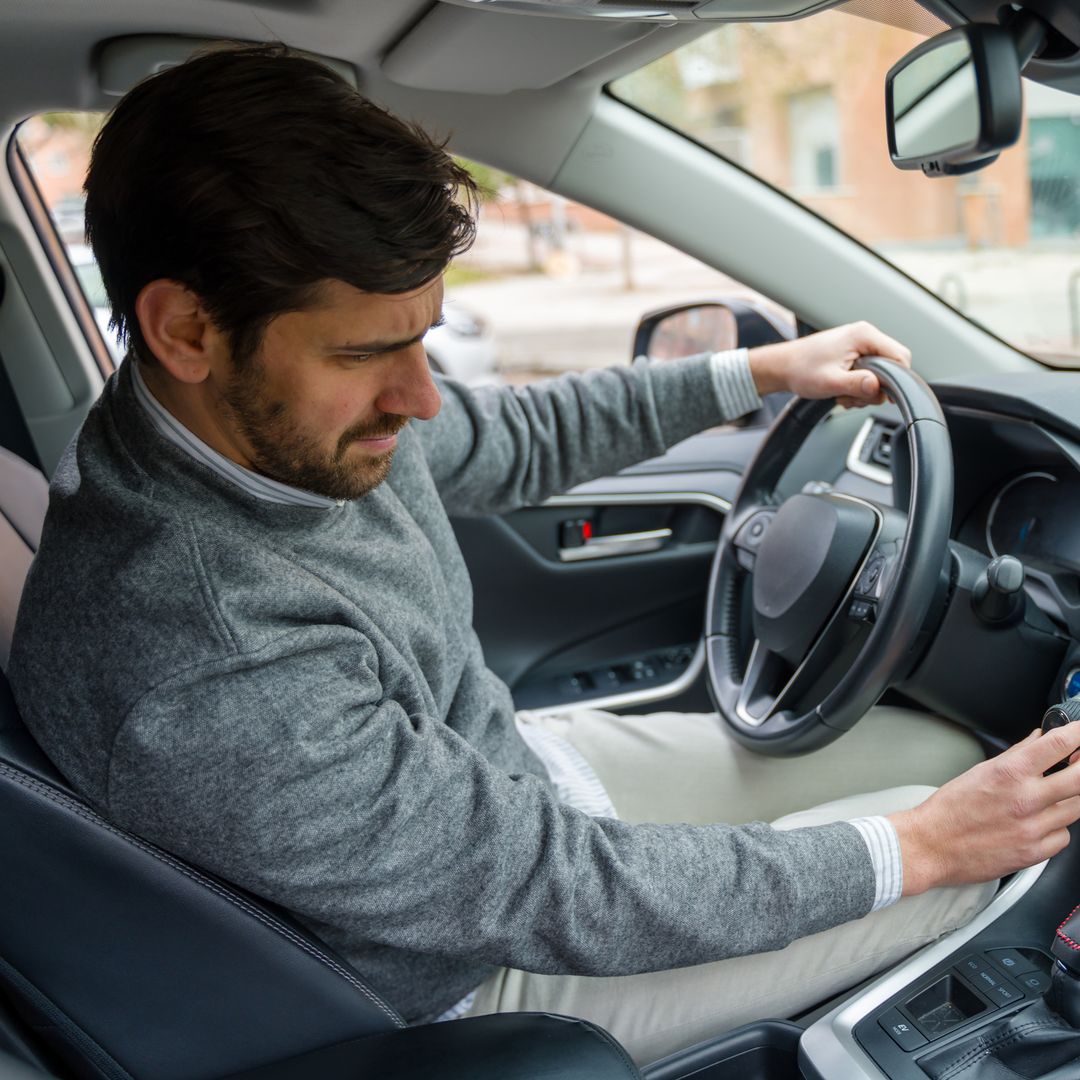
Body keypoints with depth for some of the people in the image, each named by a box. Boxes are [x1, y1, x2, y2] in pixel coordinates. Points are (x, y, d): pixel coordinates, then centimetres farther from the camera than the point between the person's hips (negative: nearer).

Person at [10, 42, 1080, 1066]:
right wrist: (913, 848, -21)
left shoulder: (293, 407, -13)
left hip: (516, 766, 7)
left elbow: (509, 440, 8)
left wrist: (760, 371, 10)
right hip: (490, 972, -7)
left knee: (949, 753, 9)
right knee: (985, 860, 0)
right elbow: (569, 898, -30)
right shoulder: (205, 689, -39)